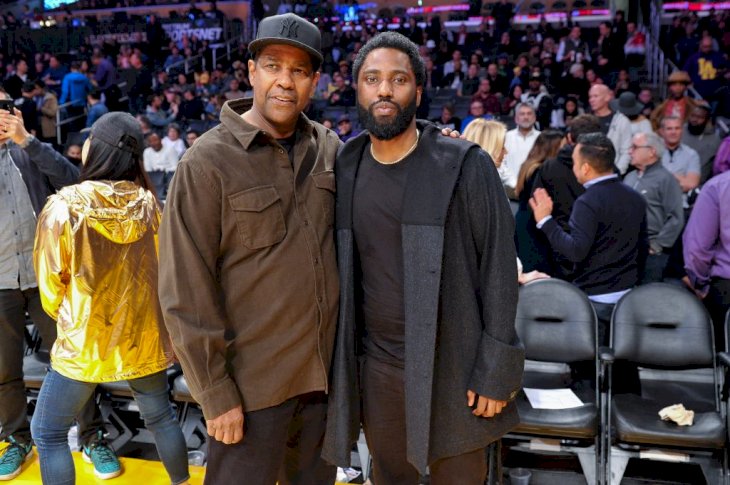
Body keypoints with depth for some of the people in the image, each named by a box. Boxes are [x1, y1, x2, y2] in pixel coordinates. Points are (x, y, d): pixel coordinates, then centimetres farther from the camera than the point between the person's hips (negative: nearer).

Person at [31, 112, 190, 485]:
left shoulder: (63, 208, -16)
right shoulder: (149, 203, -7)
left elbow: (51, 288, -6)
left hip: (84, 340, -4)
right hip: (144, 334, 4)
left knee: (48, 434, 14)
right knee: (160, 416, 22)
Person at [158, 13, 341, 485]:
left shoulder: (329, 148, 1)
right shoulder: (208, 162, -13)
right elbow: (185, 294, -13)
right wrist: (215, 391, -12)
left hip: (325, 373, 5)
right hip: (250, 384, -5)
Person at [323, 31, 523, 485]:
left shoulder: (465, 166, -8)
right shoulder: (344, 171, 3)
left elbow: (498, 270, -9)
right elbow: (338, 273, 8)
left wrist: (495, 371, -11)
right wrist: (334, 364, 7)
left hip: (453, 366, -3)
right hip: (377, 366, 3)